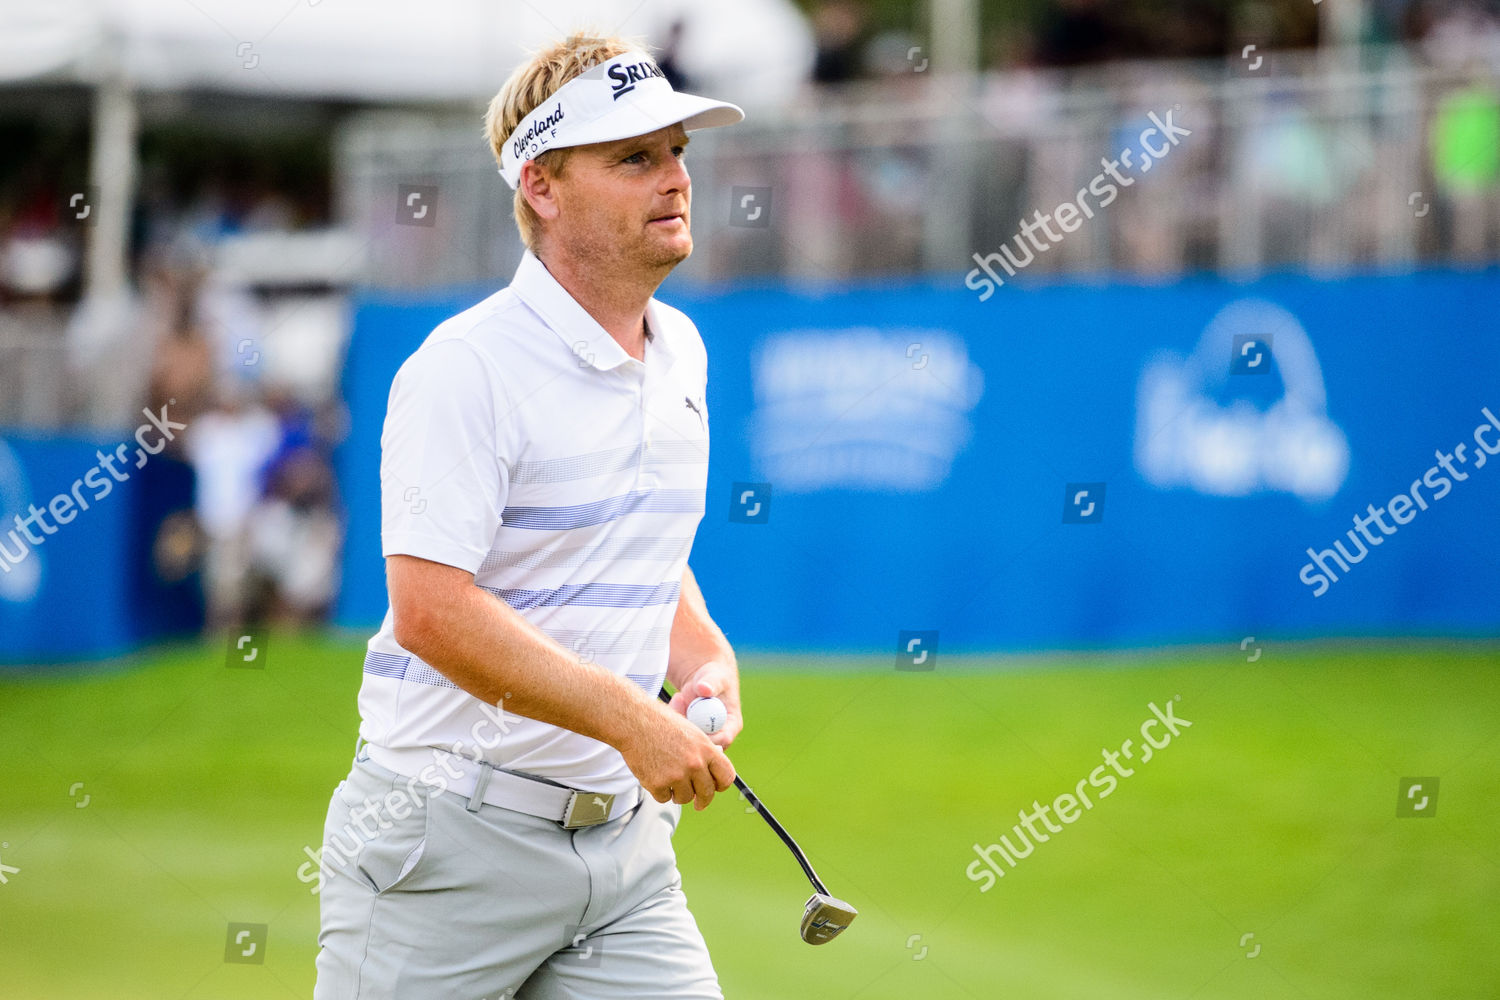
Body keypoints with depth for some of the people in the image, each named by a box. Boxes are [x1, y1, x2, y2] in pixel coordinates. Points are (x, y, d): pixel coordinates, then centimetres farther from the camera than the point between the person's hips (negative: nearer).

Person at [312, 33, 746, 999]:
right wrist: (628, 719, -25)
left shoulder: (680, 352, 12)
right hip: (450, 841, -7)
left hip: (623, 838, 7)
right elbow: (432, 611, -23)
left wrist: (706, 657, 5)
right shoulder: (466, 368, -15)